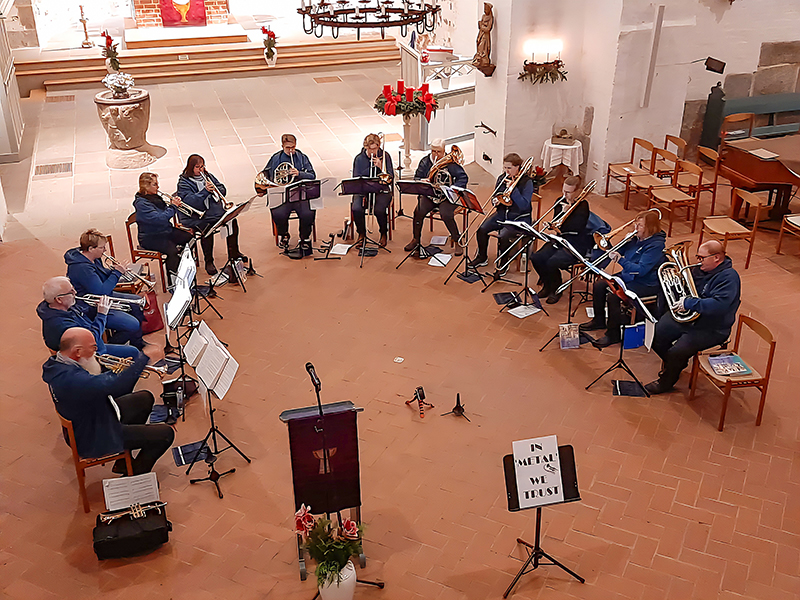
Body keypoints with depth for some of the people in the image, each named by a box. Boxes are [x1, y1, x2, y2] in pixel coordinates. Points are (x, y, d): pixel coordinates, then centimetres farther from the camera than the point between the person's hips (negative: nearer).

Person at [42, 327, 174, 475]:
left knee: (145, 398, 22)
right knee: (165, 434, -8)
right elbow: (116, 385, -44)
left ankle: (124, 462, 29)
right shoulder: (71, 379, -38)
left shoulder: (57, 365, -5)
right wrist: (144, 357, -33)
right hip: (93, 442, -10)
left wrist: (116, 372, -5)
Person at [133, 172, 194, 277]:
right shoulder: (141, 203, -20)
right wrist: (173, 206, -20)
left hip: (166, 231, 9)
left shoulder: (154, 197, 8)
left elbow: (165, 213, 17)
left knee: (189, 238, -2)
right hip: (150, 238, -9)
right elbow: (160, 219, -29)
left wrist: (173, 204, -2)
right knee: (173, 250, -32)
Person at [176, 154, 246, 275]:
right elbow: (189, 201, -19)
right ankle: (208, 261, -16)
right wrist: (205, 191, -28)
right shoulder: (184, 182, -4)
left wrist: (215, 189, -9)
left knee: (232, 220, -15)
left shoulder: (207, 176, 16)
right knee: (206, 228, -33)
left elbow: (222, 190, 15)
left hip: (215, 210, 6)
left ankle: (233, 253, 4)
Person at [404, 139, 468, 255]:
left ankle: (457, 242, -7)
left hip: (446, 197, -3)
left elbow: (463, 177, -7)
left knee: (447, 215, -30)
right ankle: (416, 239, 2)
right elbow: (417, 179, 8)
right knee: (418, 212, -23)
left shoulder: (450, 162, -5)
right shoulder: (425, 162, 5)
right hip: (429, 195, 3)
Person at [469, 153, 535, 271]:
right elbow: (495, 197, 16)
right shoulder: (502, 178, 6)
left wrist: (513, 188, -26)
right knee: (482, 229, -14)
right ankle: (482, 258, 7)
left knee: (503, 236, -30)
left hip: (519, 218, -6)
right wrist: (495, 201, -9)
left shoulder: (527, 182, -11)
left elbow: (524, 205, -22)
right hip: (501, 214, 6)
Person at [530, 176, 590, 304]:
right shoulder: (560, 201, 10)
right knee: (536, 258, -14)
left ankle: (556, 290, -3)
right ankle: (547, 284, 10)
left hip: (576, 244, -7)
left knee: (552, 262, -29)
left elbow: (576, 228, -21)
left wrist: (566, 212, -19)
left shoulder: (582, 205, -11)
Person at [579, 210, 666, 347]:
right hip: (628, 276, 10)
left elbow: (641, 270, -31)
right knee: (599, 285, 4)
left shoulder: (656, 245, -22)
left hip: (645, 284, -10)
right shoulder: (637, 239, 5)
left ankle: (613, 335, -12)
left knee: (613, 296, -27)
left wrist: (620, 259, -30)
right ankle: (599, 321, 21)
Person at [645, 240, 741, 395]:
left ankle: (666, 382, 8)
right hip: (684, 317, 8)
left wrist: (688, 303, -32)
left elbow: (719, 304, -33)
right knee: (656, 337, -4)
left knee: (676, 353, -22)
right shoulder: (700, 270, 7)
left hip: (711, 329, -8)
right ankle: (676, 364, 25)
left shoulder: (728, 277, -18)